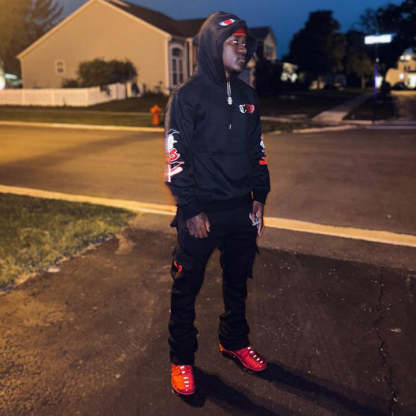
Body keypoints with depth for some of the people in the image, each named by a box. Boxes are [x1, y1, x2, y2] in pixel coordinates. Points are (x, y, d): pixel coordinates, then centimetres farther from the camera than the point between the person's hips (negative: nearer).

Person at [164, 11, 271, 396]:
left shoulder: (246, 96, 9)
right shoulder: (188, 96, -9)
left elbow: (257, 150, 14)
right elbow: (176, 157, -12)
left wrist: (259, 198, 9)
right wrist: (192, 211, -14)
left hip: (241, 210, 6)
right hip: (201, 212, -5)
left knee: (238, 281, 18)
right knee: (186, 288, 6)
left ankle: (234, 341, 40)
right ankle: (182, 358, 25)